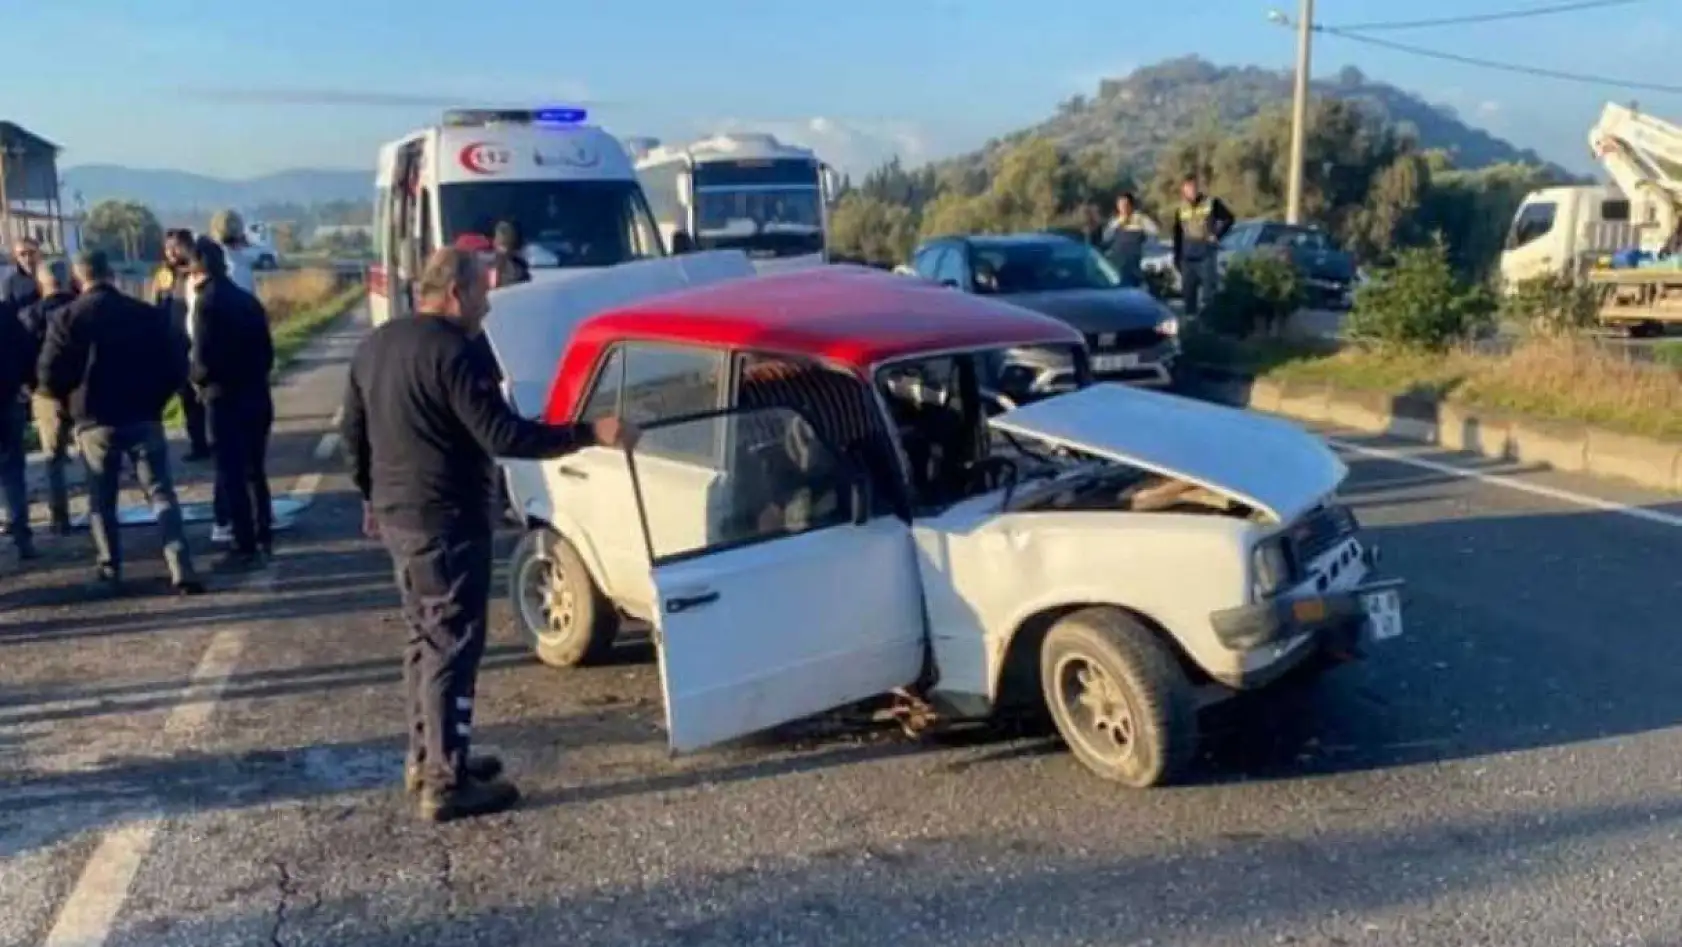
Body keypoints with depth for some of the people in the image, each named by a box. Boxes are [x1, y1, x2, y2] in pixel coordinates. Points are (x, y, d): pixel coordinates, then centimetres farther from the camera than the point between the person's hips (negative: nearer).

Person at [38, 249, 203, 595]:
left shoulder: (67, 317, -3)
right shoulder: (148, 313, 1)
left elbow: (49, 376, -7)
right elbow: (177, 367, 1)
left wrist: (71, 402, 13)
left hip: (95, 421, 0)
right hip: (144, 418, 1)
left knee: (102, 500, 14)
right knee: (161, 493, 1)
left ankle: (110, 573, 17)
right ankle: (182, 571, -9)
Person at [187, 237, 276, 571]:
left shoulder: (207, 301, -12)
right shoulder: (247, 299, 10)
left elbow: (205, 360, -18)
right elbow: (267, 352, 10)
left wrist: (194, 376, 1)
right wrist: (254, 377, 15)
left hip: (226, 399, -7)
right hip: (257, 396, 7)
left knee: (231, 475, 0)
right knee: (254, 471, 17)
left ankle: (245, 548, 2)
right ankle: (264, 538, 23)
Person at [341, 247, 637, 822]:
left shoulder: (376, 345, 11)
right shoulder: (453, 351, -18)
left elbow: (352, 433, 19)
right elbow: (503, 436, -24)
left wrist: (373, 495, 29)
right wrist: (590, 434, -23)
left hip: (397, 515, 10)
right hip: (445, 522, -10)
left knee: (426, 639, 19)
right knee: (453, 647, -3)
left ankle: (427, 759, 27)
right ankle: (447, 784, 2)